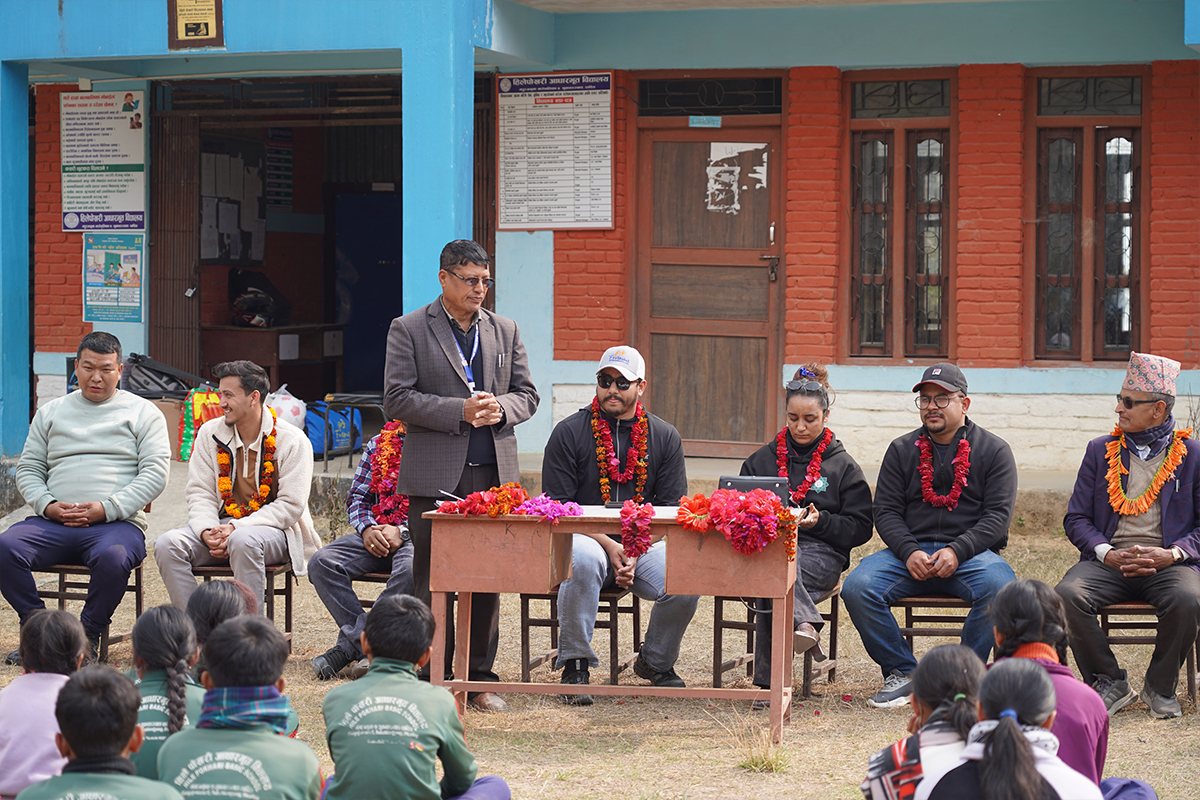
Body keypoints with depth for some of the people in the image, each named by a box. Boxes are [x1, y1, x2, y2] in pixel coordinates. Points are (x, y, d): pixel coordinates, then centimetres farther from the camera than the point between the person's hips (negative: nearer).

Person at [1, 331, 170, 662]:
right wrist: (47, 505, -4)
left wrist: (107, 508, -12)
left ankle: (88, 635, -15)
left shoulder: (143, 413, 12)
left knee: (112, 557, -38)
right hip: (53, 523, 3)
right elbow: (28, 469, 19)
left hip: (117, 523, -3)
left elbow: (154, 474, 1)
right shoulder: (50, 412, 22)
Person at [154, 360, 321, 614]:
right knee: (167, 544, -23)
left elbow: (291, 506, -10)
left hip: (272, 529, -4)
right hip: (220, 526, 4)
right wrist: (208, 531, -16)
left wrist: (236, 528, -20)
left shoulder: (292, 441, -5)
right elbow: (200, 493, 7)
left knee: (243, 541, -39)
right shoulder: (210, 433, 9)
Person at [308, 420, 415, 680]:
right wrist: (367, 529, -5)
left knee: (412, 569, -40)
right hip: (377, 534, 5)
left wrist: (402, 531, -16)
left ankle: (351, 644, -28)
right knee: (322, 563, -20)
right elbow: (357, 496, 17)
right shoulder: (378, 444, 17)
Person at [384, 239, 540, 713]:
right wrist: (461, 412, -15)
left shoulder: (505, 331, 15)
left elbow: (526, 394, 15)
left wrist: (499, 407, -8)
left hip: (494, 474, 4)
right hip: (434, 477, -4)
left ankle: (481, 678, 13)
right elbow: (397, 398, -6)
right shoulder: (408, 330, 2)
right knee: (432, 580, 0)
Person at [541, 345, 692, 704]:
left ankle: (656, 662, 3)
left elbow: (672, 512, 6)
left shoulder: (665, 437, 9)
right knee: (582, 559, -39)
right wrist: (609, 546, -15)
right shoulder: (569, 433, 1)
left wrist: (636, 552, -12)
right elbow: (556, 507, -4)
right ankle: (575, 666, -22)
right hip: (587, 537, -2)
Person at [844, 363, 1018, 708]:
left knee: (999, 586, -36)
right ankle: (903, 673, -9)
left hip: (971, 551, -2)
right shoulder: (902, 450, 15)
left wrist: (957, 551, -17)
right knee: (857, 588, -25)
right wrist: (909, 552, -12)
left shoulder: (994, 450, 7)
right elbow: (885, 511, 8)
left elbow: (998, 514, -2)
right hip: (910, 550, 2)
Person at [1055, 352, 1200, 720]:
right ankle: (1110, 683, -10)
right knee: (1066, 595, -29)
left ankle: (1160, 687, -8)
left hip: (1168, 563, -2)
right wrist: (1107, 553, -8)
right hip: (1108, 561, 2)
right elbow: (1076, 518, 11)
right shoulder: (1101, 451, 15)